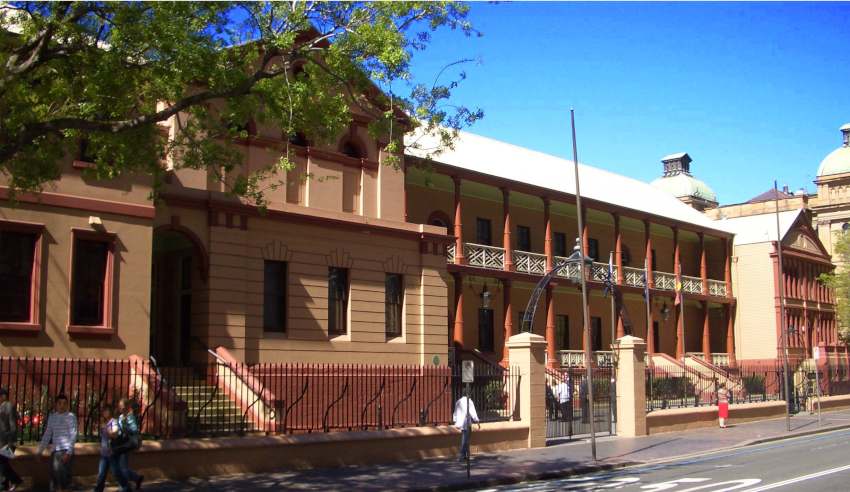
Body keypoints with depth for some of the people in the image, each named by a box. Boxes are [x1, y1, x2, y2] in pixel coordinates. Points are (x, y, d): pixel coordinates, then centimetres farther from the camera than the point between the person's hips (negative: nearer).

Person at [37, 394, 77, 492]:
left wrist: (69, 452, -20)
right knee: (54, 473, 8)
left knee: (64, 474, -7)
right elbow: (47, 434, 18)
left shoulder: (71, 417, -5)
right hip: (55, 450, 6)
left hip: (66, 451, -6)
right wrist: (40, 449, 14)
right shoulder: (52, 417, 12)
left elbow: (73, 435, -11)